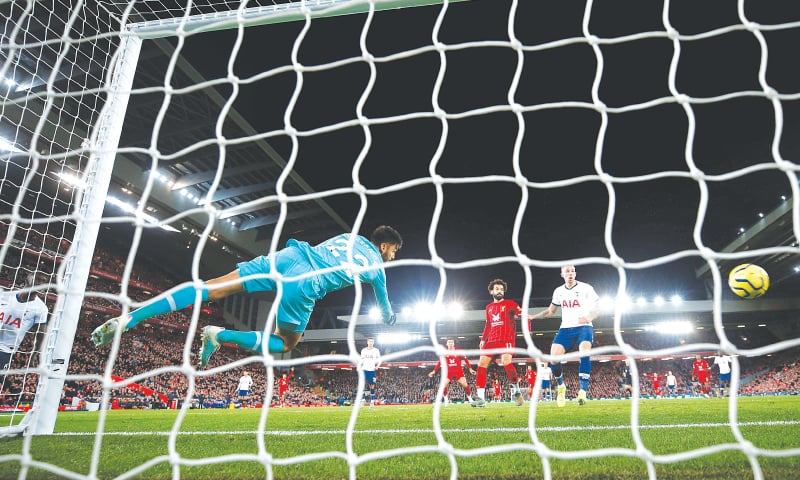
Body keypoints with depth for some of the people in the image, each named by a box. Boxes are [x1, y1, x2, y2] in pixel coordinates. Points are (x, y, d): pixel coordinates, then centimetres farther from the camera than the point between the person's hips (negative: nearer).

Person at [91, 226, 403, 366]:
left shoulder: (349, 236, 29)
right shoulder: (377, 266, 18)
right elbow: (383, 303, 36)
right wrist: (389, 319, 58)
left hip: (289, 254, 5)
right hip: (306, 285, -5)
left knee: (211, 289, -2)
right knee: (286, 344, 16)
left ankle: (129, 318, -12)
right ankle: (221, 335, -6)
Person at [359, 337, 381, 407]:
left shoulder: (376, 351, 2)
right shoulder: (363, 350, 9)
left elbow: (379, 360, 4)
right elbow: (361, 360, 16)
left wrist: (377, 366, -14)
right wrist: (359, 367, 3)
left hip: (372, 370, -1)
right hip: (365, 370, 1)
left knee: (372, 386, 1)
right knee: (362, 384, -11)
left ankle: (372, 401, 9)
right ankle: (362, 399, -8)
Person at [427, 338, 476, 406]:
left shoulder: (458, 351, 0)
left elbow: (466, 359, 5)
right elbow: (440, 363, 12)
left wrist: (470, 369, -1)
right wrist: (434, 371, 9)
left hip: (458, 371, -1)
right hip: (449, 372, 1)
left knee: (465, 385, -13)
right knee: (444, 385, -16)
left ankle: (470, 399, 6)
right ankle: (446, 400, 2)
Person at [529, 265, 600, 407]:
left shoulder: (586, 288, -3)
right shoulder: (559, 291, 9)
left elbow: (597, 308, -5)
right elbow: (550, 311, 20)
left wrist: (589, 317, -26)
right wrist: (532, 317, 8)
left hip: (584, 327, -3)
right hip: (566, 328, 4)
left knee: (585, 354, -30)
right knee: (554, 358, -12)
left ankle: (583, 391, -24)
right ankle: (561, 386, 15)